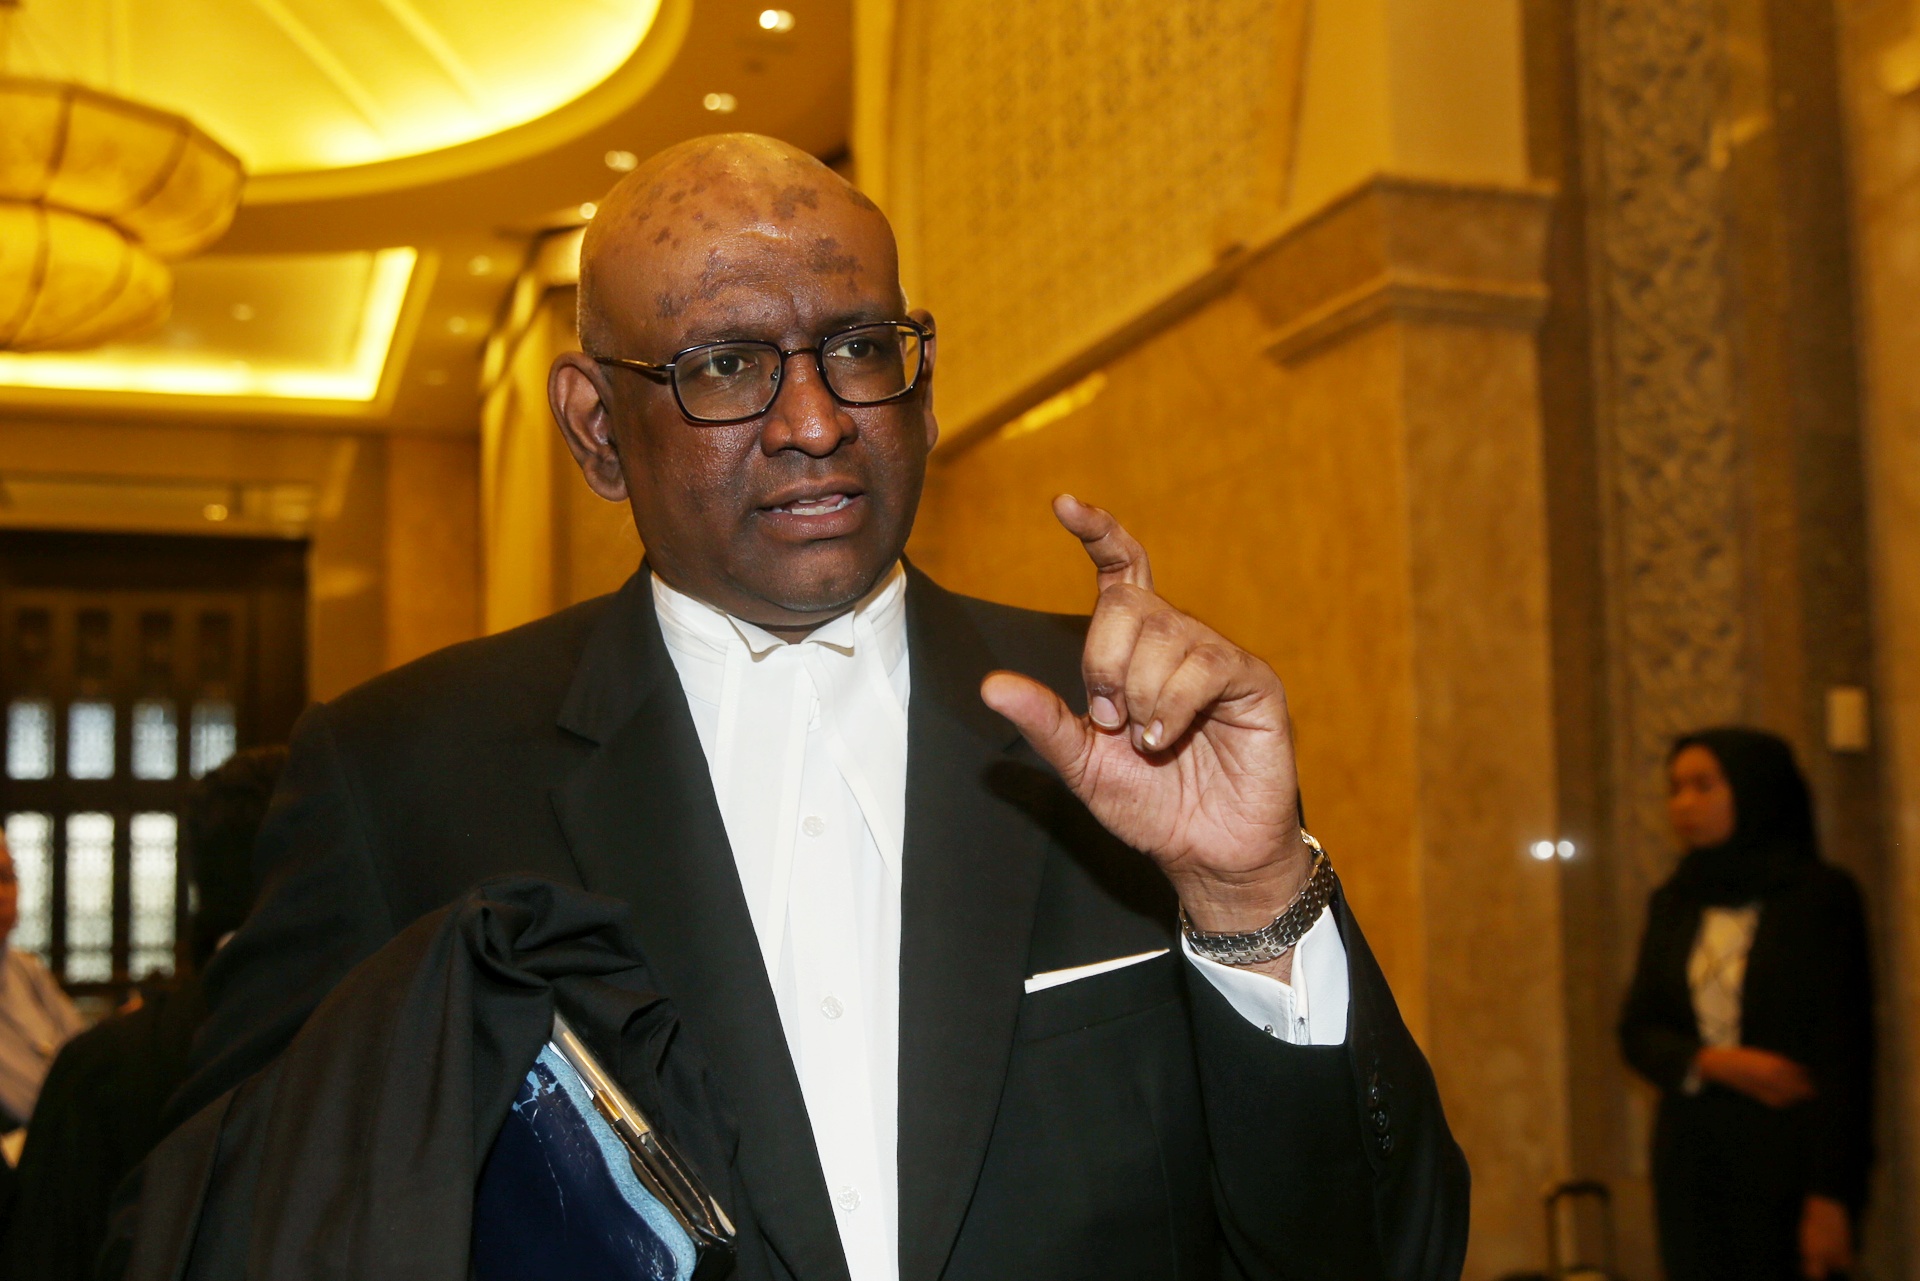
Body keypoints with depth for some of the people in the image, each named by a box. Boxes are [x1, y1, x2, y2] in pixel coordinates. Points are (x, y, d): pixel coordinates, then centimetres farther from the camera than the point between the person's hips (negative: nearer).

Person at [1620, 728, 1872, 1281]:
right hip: (1689, 1157, 4)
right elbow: (1637, 1032, 8)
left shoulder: (1821, 897, -5)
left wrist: (1831, 1194, -14)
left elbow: (1845, 1053, -9)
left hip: (1787, 1158, -4)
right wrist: (1716, 1063, -12)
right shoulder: (1671, 904, 10)